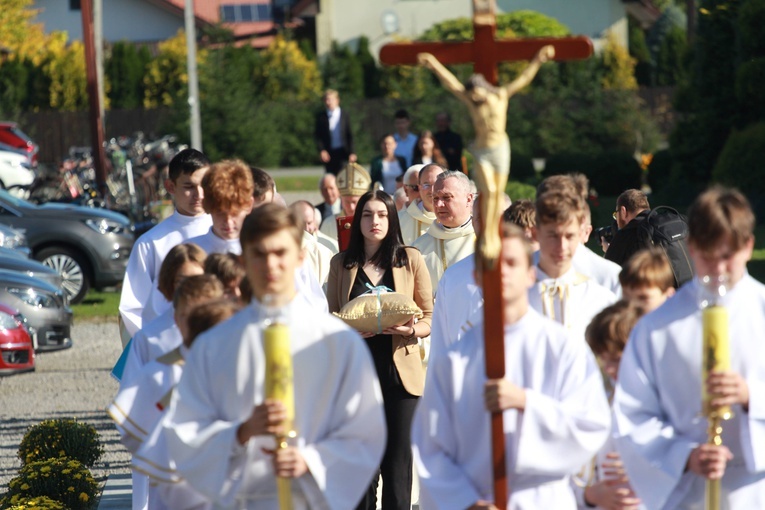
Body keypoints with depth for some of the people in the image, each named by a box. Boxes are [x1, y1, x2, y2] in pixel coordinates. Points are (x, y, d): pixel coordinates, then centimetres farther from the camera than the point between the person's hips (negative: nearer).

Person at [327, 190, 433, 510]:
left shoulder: (411, 259, 4)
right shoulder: (341, 264, 9)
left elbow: (430, 318, 5)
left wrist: (412, 330, -17)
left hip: (399, 372, -1)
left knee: (397, 463, -2)